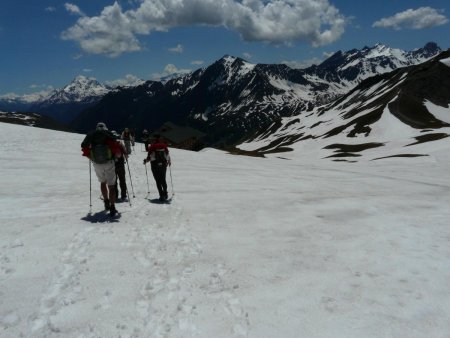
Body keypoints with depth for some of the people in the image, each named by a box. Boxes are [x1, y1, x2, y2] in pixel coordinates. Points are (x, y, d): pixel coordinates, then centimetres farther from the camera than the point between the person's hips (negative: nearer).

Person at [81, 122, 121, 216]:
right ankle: (112, 208, -8)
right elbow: (114, 144, -13)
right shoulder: (107, 133, 1)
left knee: (103, 182, 27)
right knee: (111, 185, 1)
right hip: (109, 162, -3)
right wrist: (118, 153, 3)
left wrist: (89, 155, 16)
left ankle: (106, 202, 30)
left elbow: (84, 146, 1)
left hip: (97, 164, 3)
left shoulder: (91, 134, 8)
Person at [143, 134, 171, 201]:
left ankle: (162, 195, -1)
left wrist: (145, 160, 15)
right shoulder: (164, 146, 1)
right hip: (163, 165, 3)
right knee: (163, 180, 18)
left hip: (155, 166, -3)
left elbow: (149, 157, -7)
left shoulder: (152, 147, -8)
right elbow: (168, 156, 4)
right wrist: (169, 162, 24)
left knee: (158, 181, 3)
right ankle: (165, 194, 22)